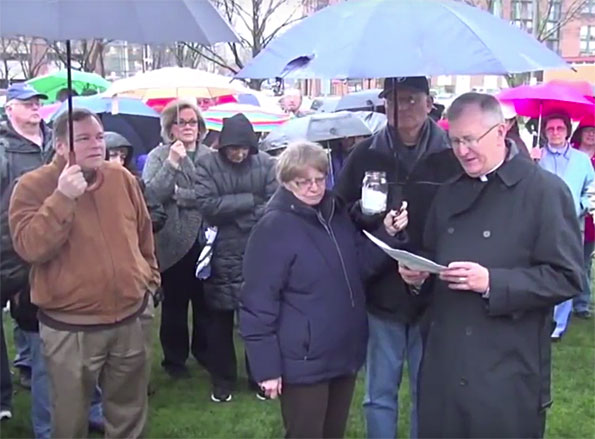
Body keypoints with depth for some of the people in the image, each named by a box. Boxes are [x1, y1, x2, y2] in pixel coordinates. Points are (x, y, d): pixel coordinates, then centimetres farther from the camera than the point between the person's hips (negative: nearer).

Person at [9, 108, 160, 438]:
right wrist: (63, 197, -27)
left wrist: (149, 277, 18)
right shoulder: (33, 185, -9)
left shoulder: (122, 178, 4)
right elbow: (29, 247, -22)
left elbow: (143, 234, 16)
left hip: (128, 320, 4)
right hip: (69, 329, -3)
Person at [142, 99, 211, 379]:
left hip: (204, 240, 2)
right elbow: (150, 193, -14)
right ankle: (174, 358, 23)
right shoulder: (158, 156, 0)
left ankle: (204, 351, 31)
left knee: (205, 301, 13)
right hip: (173, 242, -2)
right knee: (174, 303, 8)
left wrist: (178, 194, -8)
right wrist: (172, 163, -20)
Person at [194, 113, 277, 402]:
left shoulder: (265, 163, -3)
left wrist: (230, 212, -16)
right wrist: (249, 200, -13)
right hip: (222, 255, 0)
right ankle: (222, 380, 26)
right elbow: (206, 205, -15)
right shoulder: (208, 165, -4)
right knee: (221, 321, 10)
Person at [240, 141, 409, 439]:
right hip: (305, 361, -7)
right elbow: (258, 302, -17)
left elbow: (359, 265, 12)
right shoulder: (274, 227, -16)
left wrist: (388, 234, -4)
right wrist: (267, 367, -18)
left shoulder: (336, 213, 6)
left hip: (345, 352, 7)